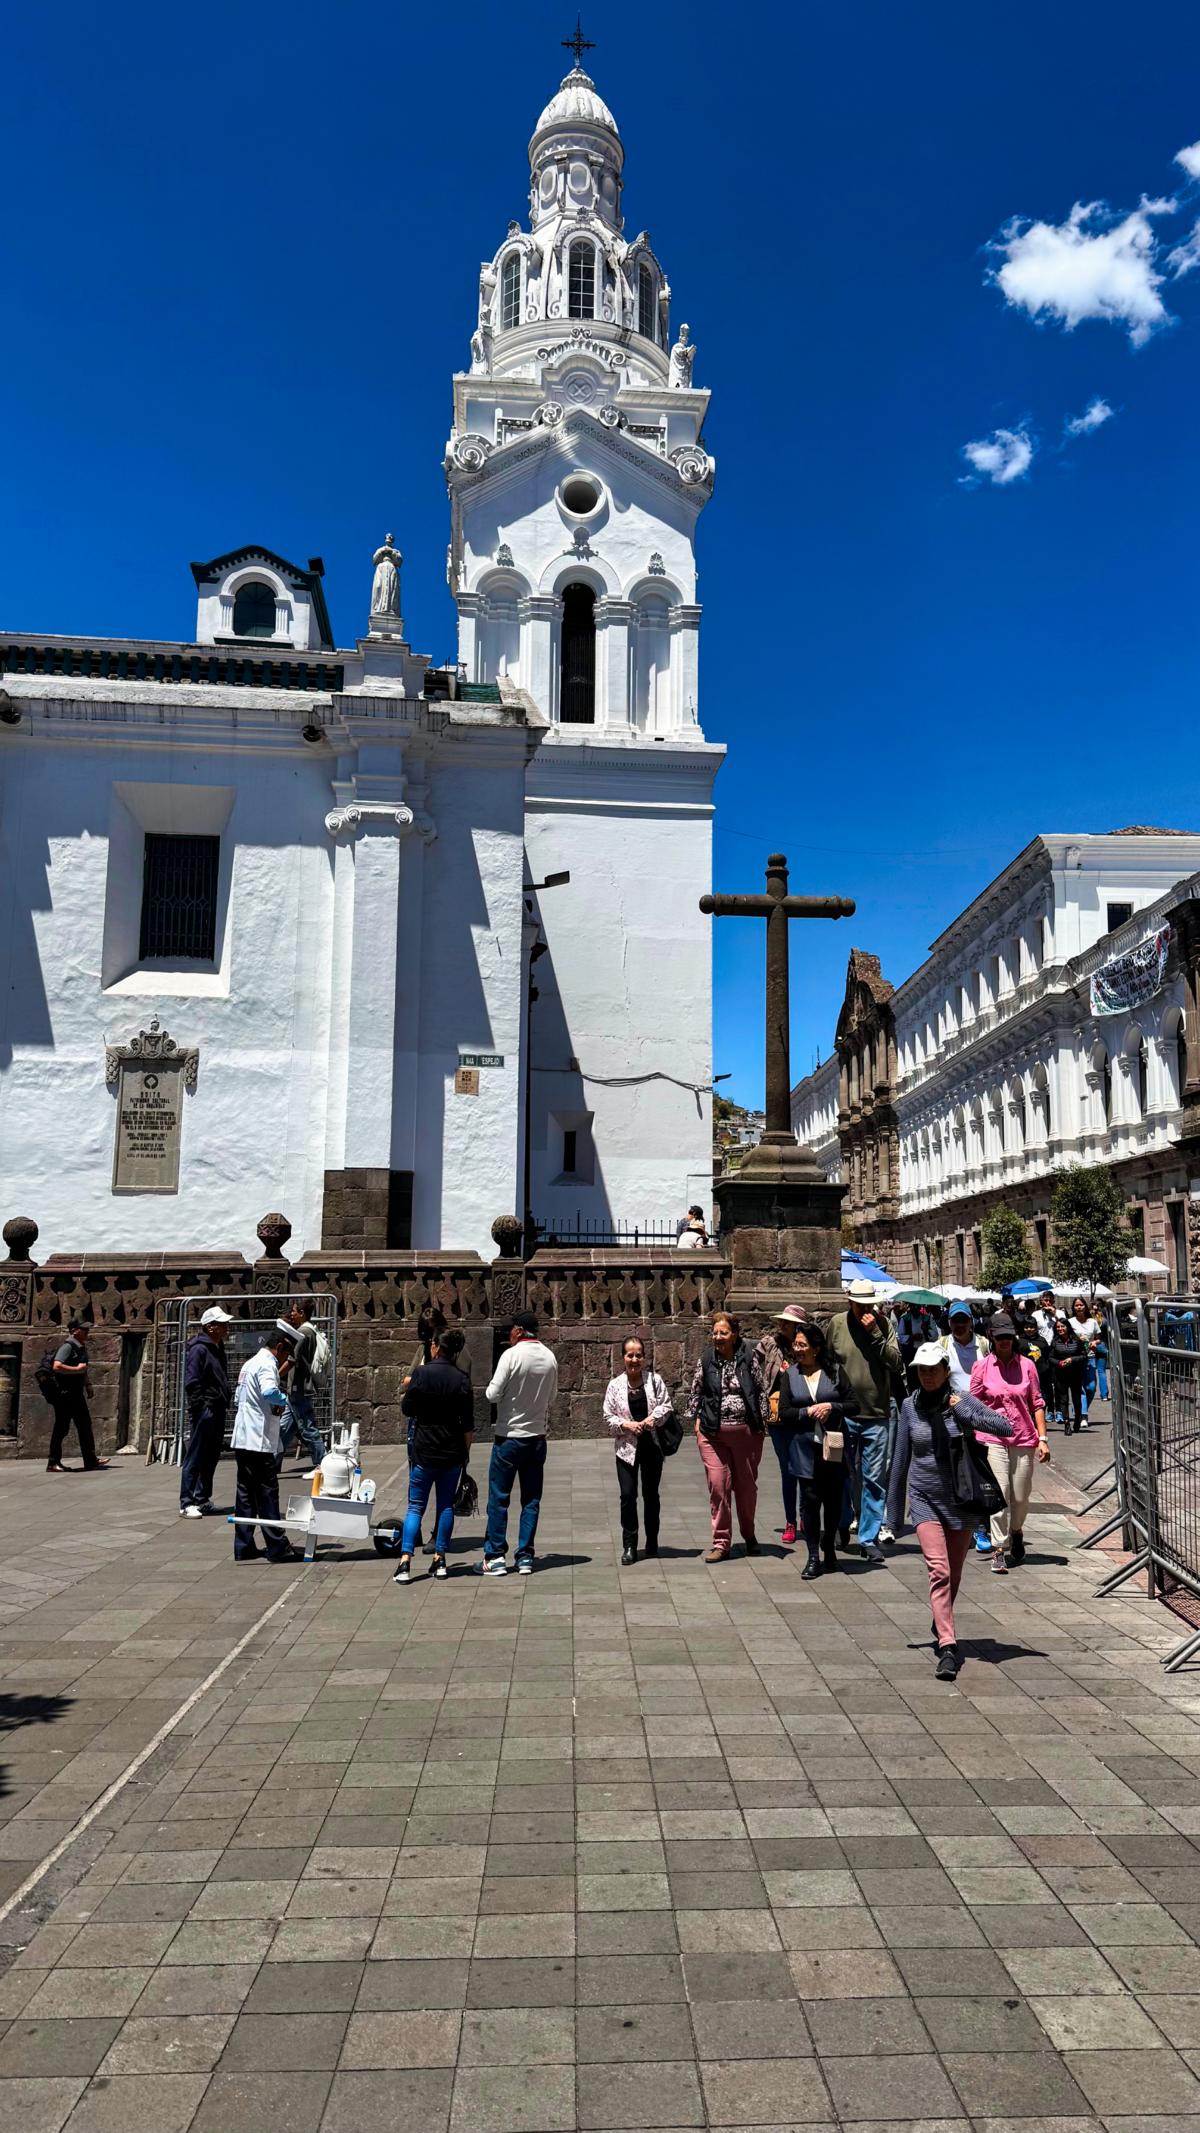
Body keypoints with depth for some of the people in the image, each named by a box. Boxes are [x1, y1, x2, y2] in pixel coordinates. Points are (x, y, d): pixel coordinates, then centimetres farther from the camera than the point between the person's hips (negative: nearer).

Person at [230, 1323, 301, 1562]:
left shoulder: (251, 1363, 18)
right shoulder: (267, 1364, -12)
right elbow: (269, 1392, -31)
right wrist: (285, 1400, -11)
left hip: (242, 1440, 9)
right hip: (260, 1443, -9)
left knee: (246, 1494, 10)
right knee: (267, 1494, -4)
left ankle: (243, 1547, 12)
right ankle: (278, 1547, 1)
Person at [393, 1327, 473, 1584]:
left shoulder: (421, 1373, -10)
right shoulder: (462, 1379, -3)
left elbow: (407, 1409, -3)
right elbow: (468, 1424, -2)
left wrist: (411, 1388, 14)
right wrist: (466, 1452, 10)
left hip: (423, 1450, -2)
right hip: (453, 1453, 2)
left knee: (415, 1506, 4)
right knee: (446, 1505, 12)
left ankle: (405, 1561, -6)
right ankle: (439, 1560, 14)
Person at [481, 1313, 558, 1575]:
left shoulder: (512, 1354, -14)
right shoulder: (550, 1359, 2)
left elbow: (493, 1394, -14)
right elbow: (551, 1400, 11)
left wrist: (489, 1389, 6)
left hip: (509, 1437, -5)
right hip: (537, 1437, 5)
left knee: (498, 1499, 4)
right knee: (531, 1500, 10)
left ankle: (495, 1558, 6)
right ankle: (525, 1557, 12)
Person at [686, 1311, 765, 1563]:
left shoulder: (748, 1358, -1)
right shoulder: (706, 1360, 2)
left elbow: (760, 1390, 5)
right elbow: (695, 1392, 11)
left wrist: (760, 1424, 1)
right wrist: (696, 1419, 5)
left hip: (746, 1430, 0)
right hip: (713, 1432, 0)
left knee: (747, 1485, 11)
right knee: (718, 1485, -4)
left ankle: (748, 1535, 32)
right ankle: (721, 1542, 6)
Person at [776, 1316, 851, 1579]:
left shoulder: (834, 1370, 2)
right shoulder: (791, 1375, 5)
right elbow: (784, 1413, 1)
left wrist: (832, 1407, -13)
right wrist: (808, 1412, -12)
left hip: (832, 1445, 0)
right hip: (805, 1446, 0)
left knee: (833, 1498, 7)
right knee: (810, 1499, -2)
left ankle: (828, 1547, 27)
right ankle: (813, 1556, 6)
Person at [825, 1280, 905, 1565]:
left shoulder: (883, 1325, 1)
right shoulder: (837, 1324, 0)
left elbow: (895, 1361, -9)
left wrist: (875, 1332, -18)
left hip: (876, 1414, 0)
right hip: (844, 1413, 0)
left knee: (874, 1480, 3)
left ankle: (869, 1538, 11)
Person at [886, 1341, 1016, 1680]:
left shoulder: (962, 1401, -7)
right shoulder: (910, 1406, -1)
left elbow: (1006, 1427, -16)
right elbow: (900, 1460, 7)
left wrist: (966, 1413, -26)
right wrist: (894, 1511, 10)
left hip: (960, 1497, 0)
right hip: (924, 1498, 0)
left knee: (954, 1574, 14)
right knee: (938, 1571, -14)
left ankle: (941, 1627, 39)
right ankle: (948, 1647, -16)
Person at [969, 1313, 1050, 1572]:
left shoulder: (1026, 1365, 3)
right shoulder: (982, 1366, 0)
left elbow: (1037, 1403, 6)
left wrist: (1042, 1438, 0)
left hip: (1023, 1439, 2)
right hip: (993, 1438, -1)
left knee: (1021, 1496, 9)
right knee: (999, 1493, -10)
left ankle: (1016, 1531, 39)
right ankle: (998, 1549, -1)